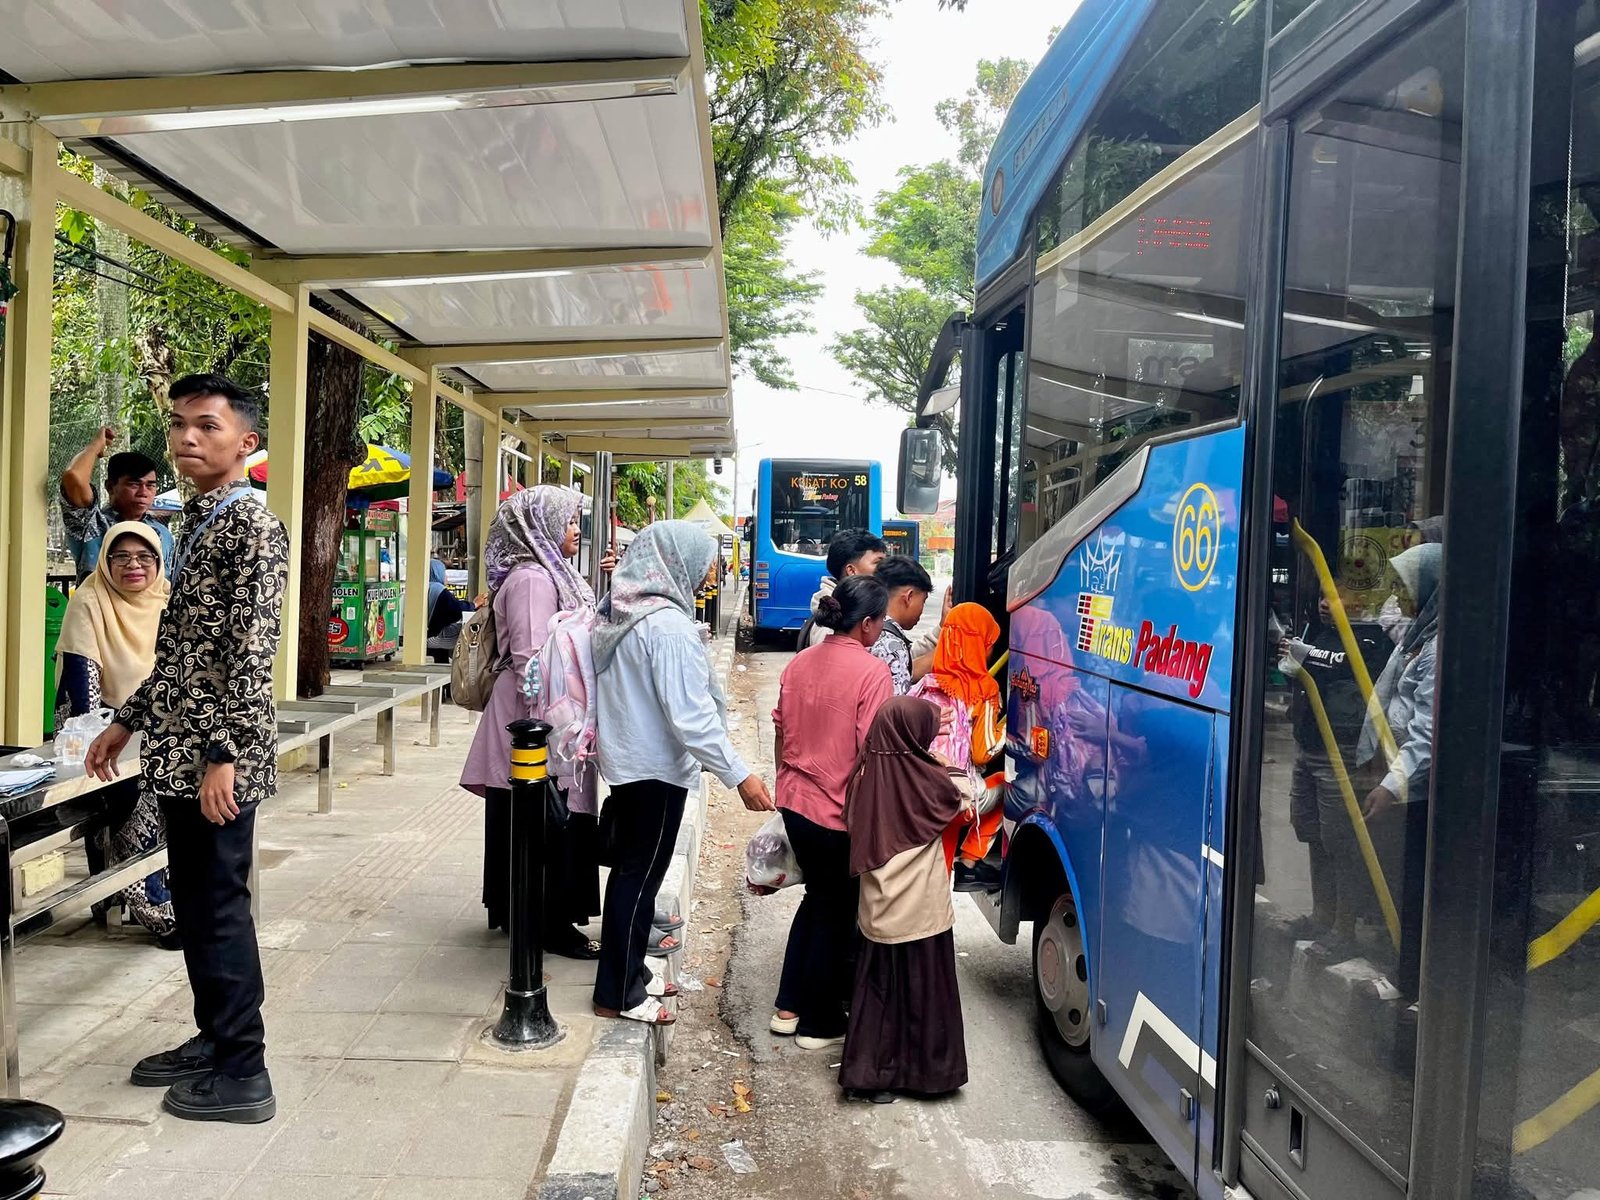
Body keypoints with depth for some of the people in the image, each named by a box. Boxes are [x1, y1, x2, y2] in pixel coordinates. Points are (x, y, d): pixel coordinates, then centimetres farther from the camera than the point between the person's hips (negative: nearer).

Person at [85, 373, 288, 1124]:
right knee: (195, 905, 17)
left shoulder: (252, 527, -13)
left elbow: (252, 653, -19)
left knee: (219, 909, -2)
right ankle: (214, 1039, 30)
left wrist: (224, 754, -23)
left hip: (218, 758, -9)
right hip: (179, 751, 9)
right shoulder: (197, 523, 16)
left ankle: (242, 1073, 8)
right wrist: (127, 721, 23)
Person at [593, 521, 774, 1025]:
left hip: (626, 757, 9)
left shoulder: (621, 612, 6)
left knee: (632, 869, 18)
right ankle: (618, 994, 12)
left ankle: (629, 973, 31)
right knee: (640, 876, 1)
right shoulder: (668, 624, -23)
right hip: (657, 766, -9)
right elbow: (690, 714, -26)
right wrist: (739, 775, -23)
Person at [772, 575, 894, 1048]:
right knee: (836, 912, 10)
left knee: (817, 898, 24)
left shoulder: (800, 663, 3)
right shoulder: (872, 671, -17)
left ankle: (789, 1007, 30)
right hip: (841, 812, -7)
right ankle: (819, 1024, 23)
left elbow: (780, 733, 11)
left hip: (795, 802, 7)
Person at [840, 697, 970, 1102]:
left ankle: (869, 1072, 19)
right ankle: (928, 1071, 22)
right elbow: (962, 803, 4)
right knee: (924, 990, 11)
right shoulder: (929, 780, -16)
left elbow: (855, 831, 4)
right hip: (922, 913, -4)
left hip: (879, 913, 4)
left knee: (879, 987, 15)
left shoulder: (866, 776, -7)